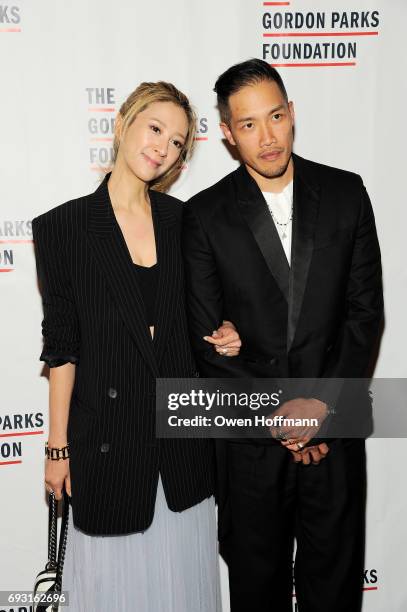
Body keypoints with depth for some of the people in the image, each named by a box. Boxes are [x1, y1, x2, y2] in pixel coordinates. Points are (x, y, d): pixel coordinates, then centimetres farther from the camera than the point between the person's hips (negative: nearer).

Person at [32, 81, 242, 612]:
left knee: (183, 564, 17)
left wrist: (222, 333, -7)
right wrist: (59, 447, -3)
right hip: (107, 427, -3)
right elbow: (61, 343, -5)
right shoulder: (62, 227, -7)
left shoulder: (182, 220, 2)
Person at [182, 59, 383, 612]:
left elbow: (366, 310, -1)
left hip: (336, 426, 1)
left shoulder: (346, 194, 0)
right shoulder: (206, 215, -4)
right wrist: (275, 416, -11)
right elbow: (207, 337, -6)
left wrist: (322, 401, -11)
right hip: (251, 437, -1)